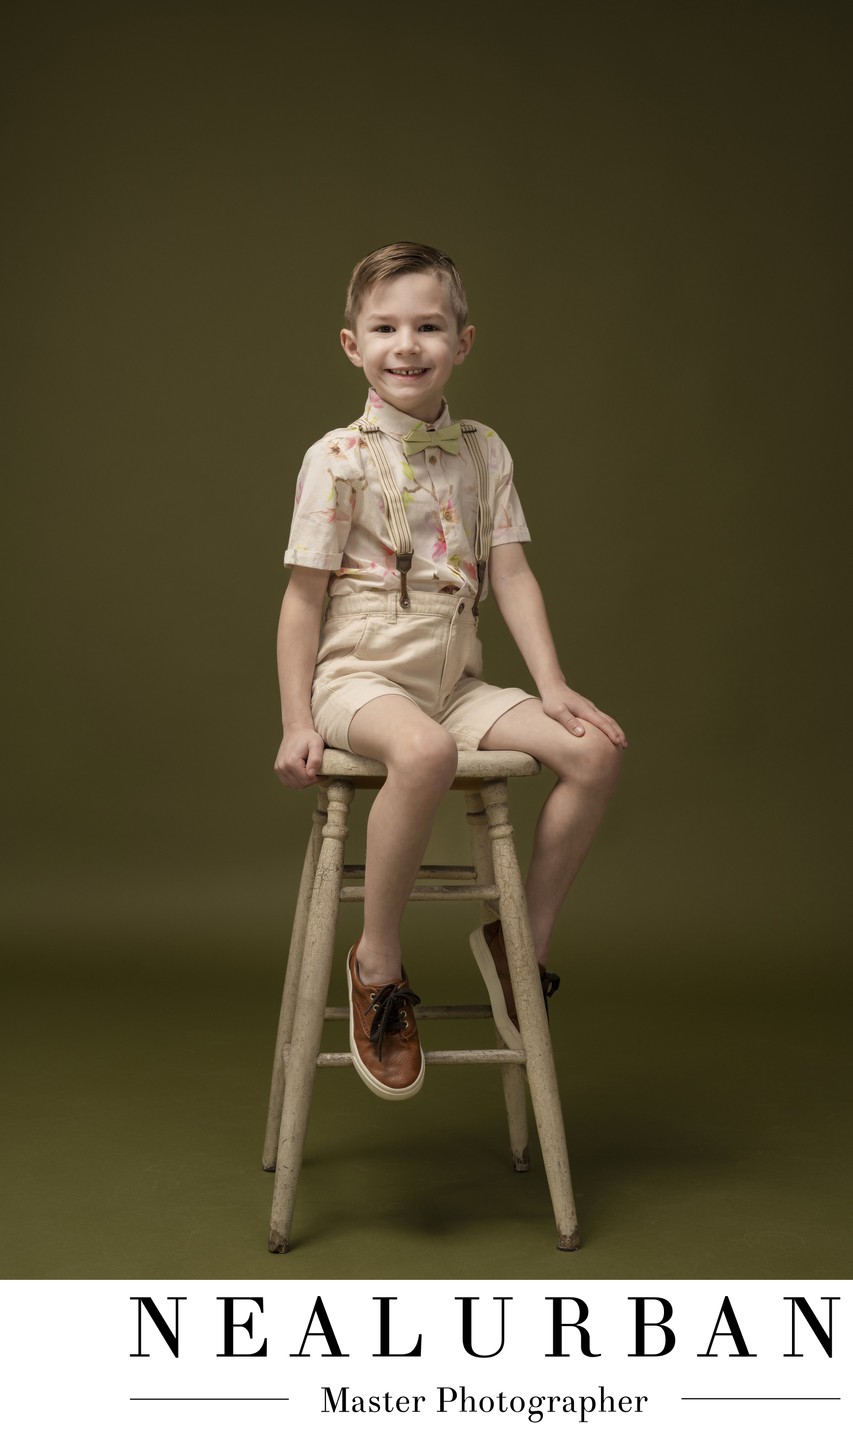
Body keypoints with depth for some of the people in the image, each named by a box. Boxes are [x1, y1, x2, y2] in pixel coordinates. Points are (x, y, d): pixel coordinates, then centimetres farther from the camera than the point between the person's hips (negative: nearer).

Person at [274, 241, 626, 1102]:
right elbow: (304, 596, -4)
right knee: (423, 750, -39)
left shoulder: (483, 452, 10)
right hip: (360, 676, -5)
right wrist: (297, 723, -8)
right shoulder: (338, 458, -4)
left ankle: (522, 937, 4)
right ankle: (376, 961, -18)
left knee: (595, 749, -13)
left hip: (456, 683, 5)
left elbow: (511, 576, 8)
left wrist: (554, 687, -3)